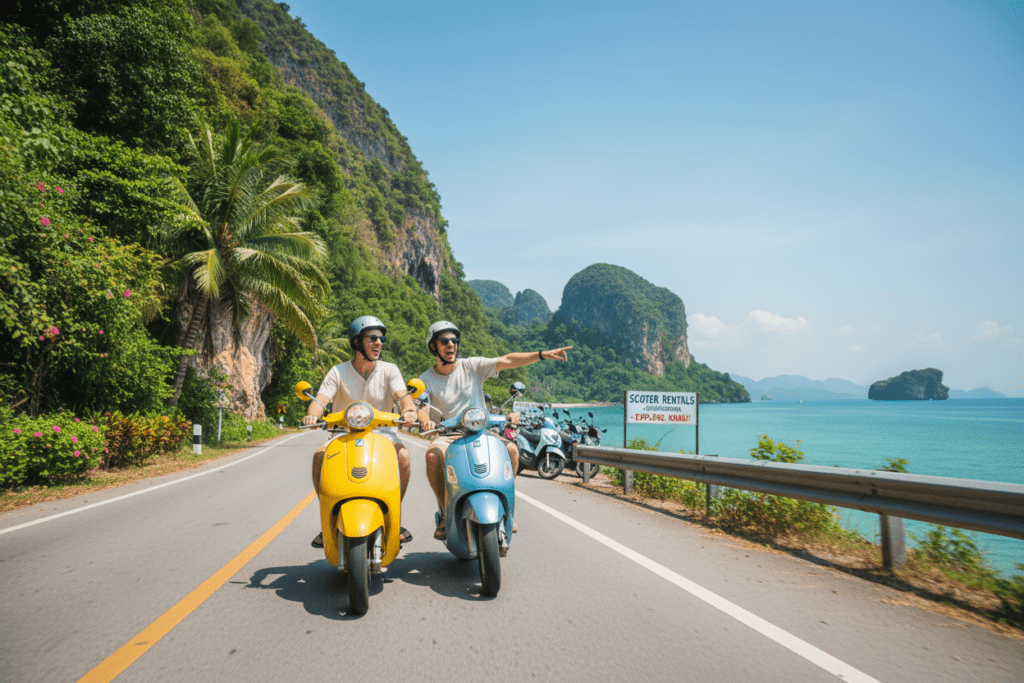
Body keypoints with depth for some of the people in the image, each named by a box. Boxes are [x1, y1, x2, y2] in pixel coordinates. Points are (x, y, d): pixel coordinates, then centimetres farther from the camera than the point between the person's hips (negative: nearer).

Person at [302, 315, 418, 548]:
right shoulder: (338, 372, 0)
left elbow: (403, 395, -15)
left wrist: (409, 410, -39)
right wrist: (312, 415, -37)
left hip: (382, 432, 0)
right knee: (319, 456, -27)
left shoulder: (389, 370, 1)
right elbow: (320, 399, -12)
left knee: (403, 455, -30)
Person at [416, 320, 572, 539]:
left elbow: (507, 361, -7)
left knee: (511, 448, -25)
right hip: (448, 435, -1)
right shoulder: (426, 379, 3)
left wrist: (543, 354, -17)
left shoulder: (472, 366, 3)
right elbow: (421, 408, -12)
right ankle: (446, 513, -15)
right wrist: (425, 420, -38)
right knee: (433, 454, -33)